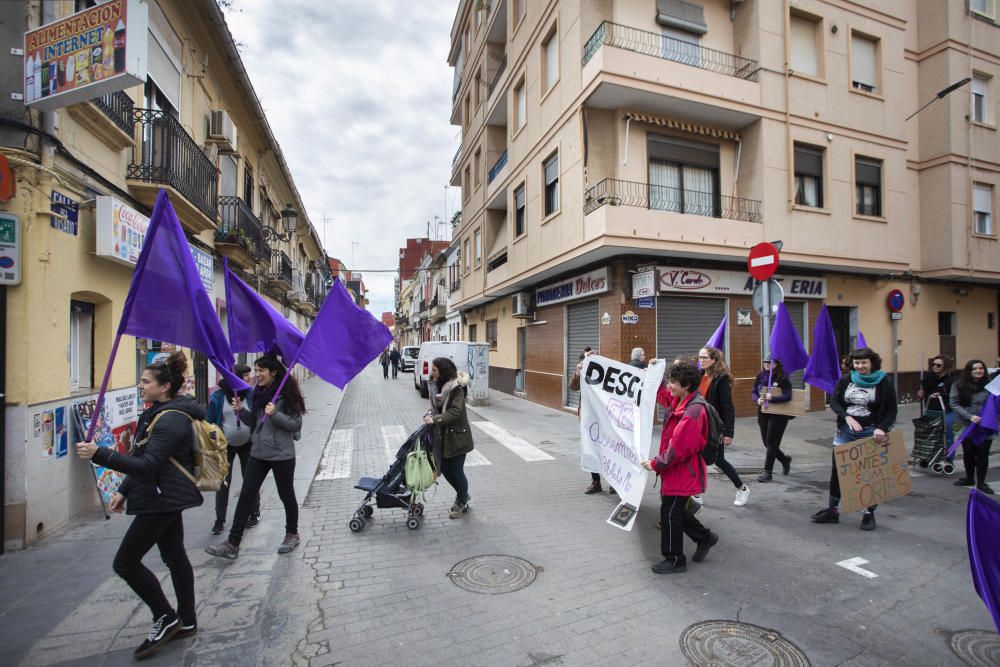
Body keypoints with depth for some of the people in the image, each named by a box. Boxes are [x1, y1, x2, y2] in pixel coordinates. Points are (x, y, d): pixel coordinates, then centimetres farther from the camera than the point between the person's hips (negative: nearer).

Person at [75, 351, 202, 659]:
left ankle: (166, 618, 14)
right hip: (167, 498, 10)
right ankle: (186, 621, 30)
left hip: (162, 500, -10)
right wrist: (124, 491, 17)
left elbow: (148, 466, -28)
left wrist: (99, 454, -29)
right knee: (175, 557, 16)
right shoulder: (160, 413, 11)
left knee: (125, 562, 0)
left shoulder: (171, 419, -22)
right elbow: (144, 460, 19)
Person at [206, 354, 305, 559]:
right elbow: (254, 422, 13)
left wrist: (275, 414, -27)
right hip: (258, 453, 6)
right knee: (246, 496, 6)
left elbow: (296, 424, -14)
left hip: (281, 455, -6)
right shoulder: (257, 393, 6)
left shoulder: (286, 393, -14)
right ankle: (232, 544, 15)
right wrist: (241, 410, -4)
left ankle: (292, 534, 32)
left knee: (286, 495, 11)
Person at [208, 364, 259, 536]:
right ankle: (220, 519, 21)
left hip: (247, 444, 0)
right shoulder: (217, 397, -8)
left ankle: (255, 513, 27)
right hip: (226, 445, 0)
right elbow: (210, 422, -1)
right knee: (223, 482, 4)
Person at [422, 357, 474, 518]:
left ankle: (463, 504, 26)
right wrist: (430, 414, -5)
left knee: (456, 470, 4)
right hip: (442, 435, 7)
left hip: (457, 435, -7)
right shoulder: (435, 385, 3)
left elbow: (455, 412, -27)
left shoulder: (457, 388, -19)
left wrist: (435, 419, -34)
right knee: (444, 468, 14)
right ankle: (462, 495, 38)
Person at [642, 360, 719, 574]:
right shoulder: (678, 401, 3)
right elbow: (661, 394, 26)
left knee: (669, 513, 1)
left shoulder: (693, 411, -25)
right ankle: (705, 537, 39)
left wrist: (656, 463, -16)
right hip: (675, 468, 9)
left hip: (683, 471, -9)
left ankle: (675, 560, 18)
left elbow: (678, 448, -25)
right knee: (674, 509, 20)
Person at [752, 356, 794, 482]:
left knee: (771, 443, -4)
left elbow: (788, 396, -17)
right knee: (766, 443, 12)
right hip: (763, 413, 5)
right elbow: (753, 392, 5)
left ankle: (767, 472, 5)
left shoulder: (783, 378, -10)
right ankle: (785, 459, 40)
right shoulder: (760, 376, 4)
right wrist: (757, 399, -15)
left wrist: (772, 398, -31)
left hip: (778, 415, -5)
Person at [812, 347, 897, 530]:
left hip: (871, 433, -3)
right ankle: (832, 510, 18)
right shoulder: (846, 380, 2)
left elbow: (891, 411, -5)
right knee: (837, 469, 6)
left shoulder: (884, 382, -5)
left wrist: (881, 428, -20)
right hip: (845, 431, 3)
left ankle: (869, 513, 23)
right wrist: (847, 417, -17)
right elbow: (834, 402, 1)